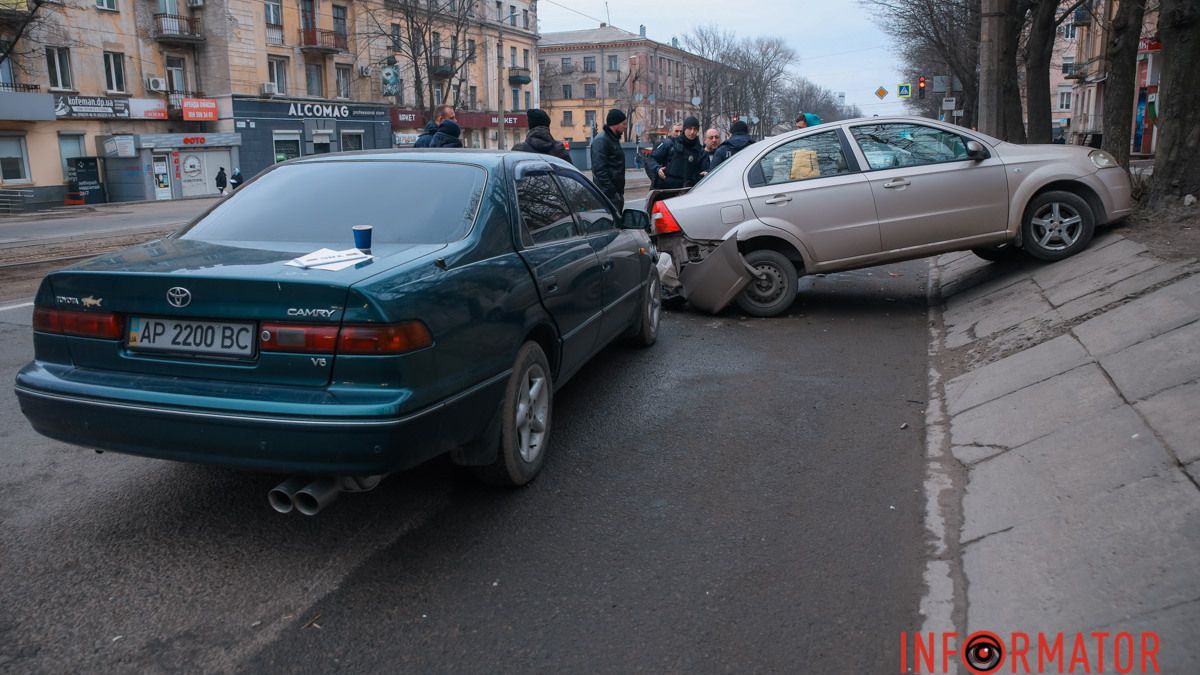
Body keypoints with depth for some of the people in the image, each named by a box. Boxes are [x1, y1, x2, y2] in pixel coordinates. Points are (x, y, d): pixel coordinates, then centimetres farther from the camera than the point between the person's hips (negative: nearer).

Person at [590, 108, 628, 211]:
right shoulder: (601, 140, -13)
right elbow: (600, 169, -20)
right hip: (608, 194, -10)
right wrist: (611, 192, -23)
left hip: (617, 192, 10)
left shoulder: (614, 139, 18)